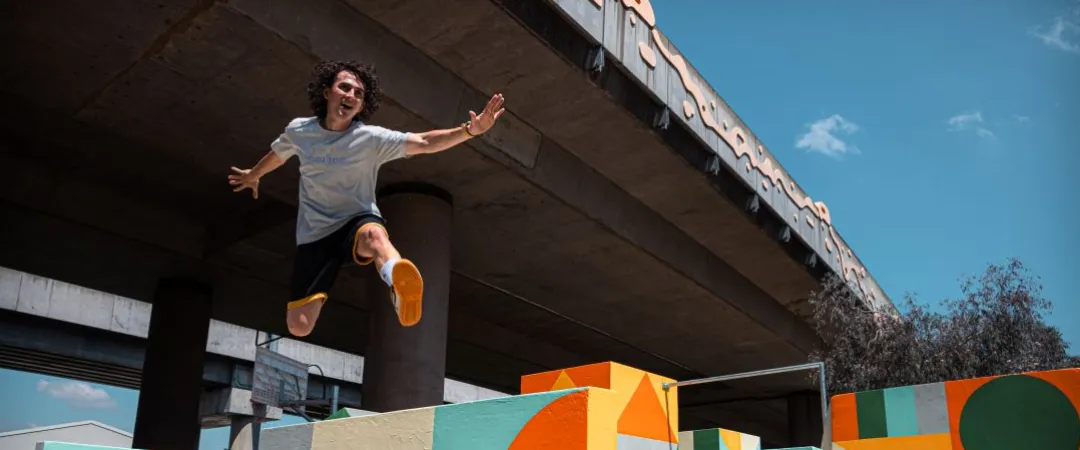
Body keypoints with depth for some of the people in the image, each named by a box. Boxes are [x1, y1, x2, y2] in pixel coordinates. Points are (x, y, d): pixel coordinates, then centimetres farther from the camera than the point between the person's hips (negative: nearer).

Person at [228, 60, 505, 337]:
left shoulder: (371, 138, -10)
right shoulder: (298, 130, -1)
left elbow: (425, 143, -22)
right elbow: (277, 154, 22)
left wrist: (469, 130, -37)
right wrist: (252, 175, 42)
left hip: (358, 221, -2)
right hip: (314, 234, 3)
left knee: (373, 234, -43)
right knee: (298, 326, -7)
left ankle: (399, 290, -77)